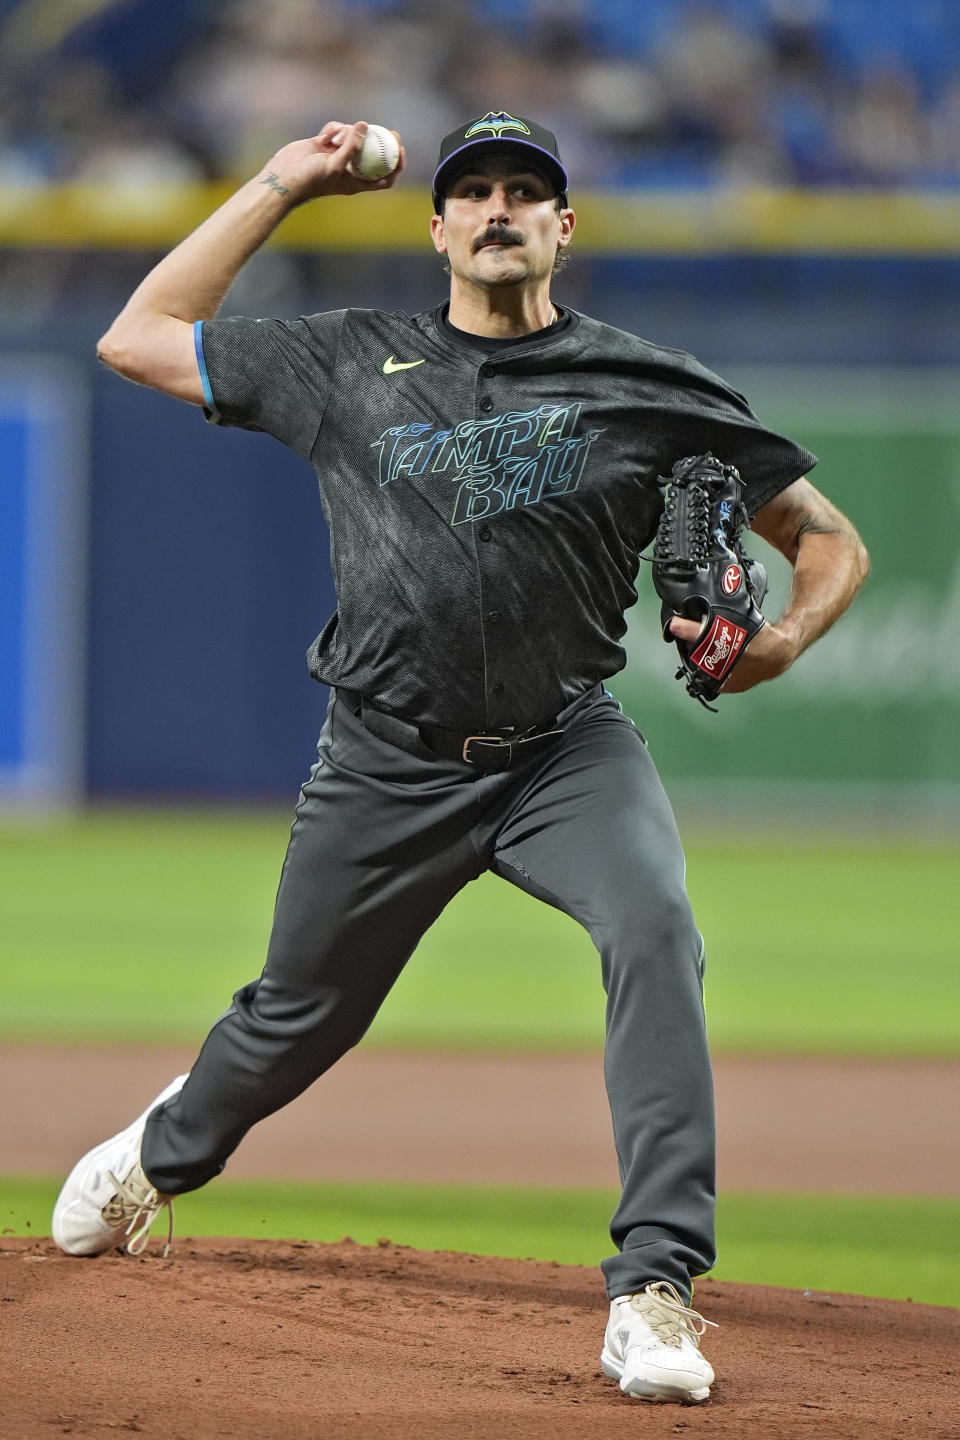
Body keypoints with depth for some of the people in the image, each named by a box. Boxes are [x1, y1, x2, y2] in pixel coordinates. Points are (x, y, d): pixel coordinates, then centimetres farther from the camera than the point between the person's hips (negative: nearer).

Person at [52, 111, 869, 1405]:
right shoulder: (348, 364, 4)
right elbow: (136, 338, 10)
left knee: (654, 930, -30)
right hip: (389, 765, 2)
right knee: (300, 1016, 15)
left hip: (568, 750, -1)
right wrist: (278, 189, 6)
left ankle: (656, 1286, -32)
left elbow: (831, 540, 3)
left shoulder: (653, 393, -1)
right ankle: (162, 1157, 50)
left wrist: (780, 643, -19)